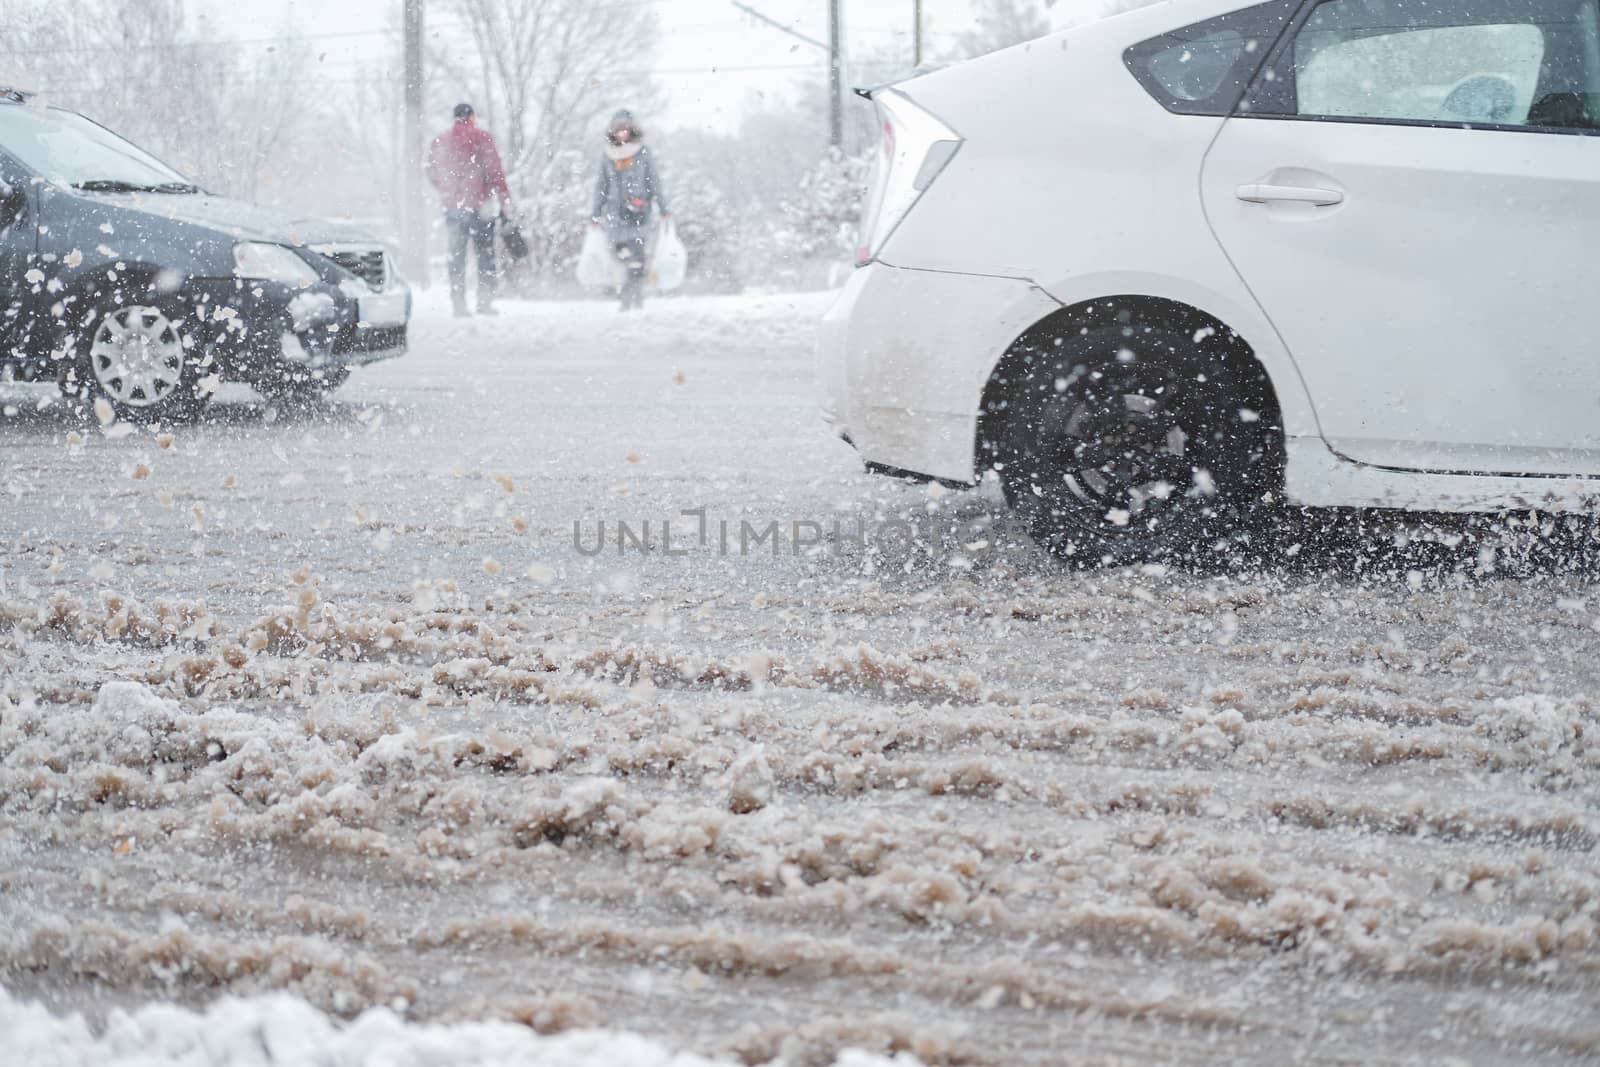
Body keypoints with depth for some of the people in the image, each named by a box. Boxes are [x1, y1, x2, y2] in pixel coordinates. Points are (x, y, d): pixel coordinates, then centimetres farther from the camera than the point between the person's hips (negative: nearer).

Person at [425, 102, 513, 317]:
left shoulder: (439, 141, 10)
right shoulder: (481, 137, -4)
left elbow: (432, 174, 14)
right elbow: (494, 170, -10)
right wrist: (505, 198, -8)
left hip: (452, 208, 4)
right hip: (480, 205, -4)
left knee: (456, 257, 8)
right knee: (485, 255, 3)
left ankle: (458, 304, 3)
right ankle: (484, 302, -3)